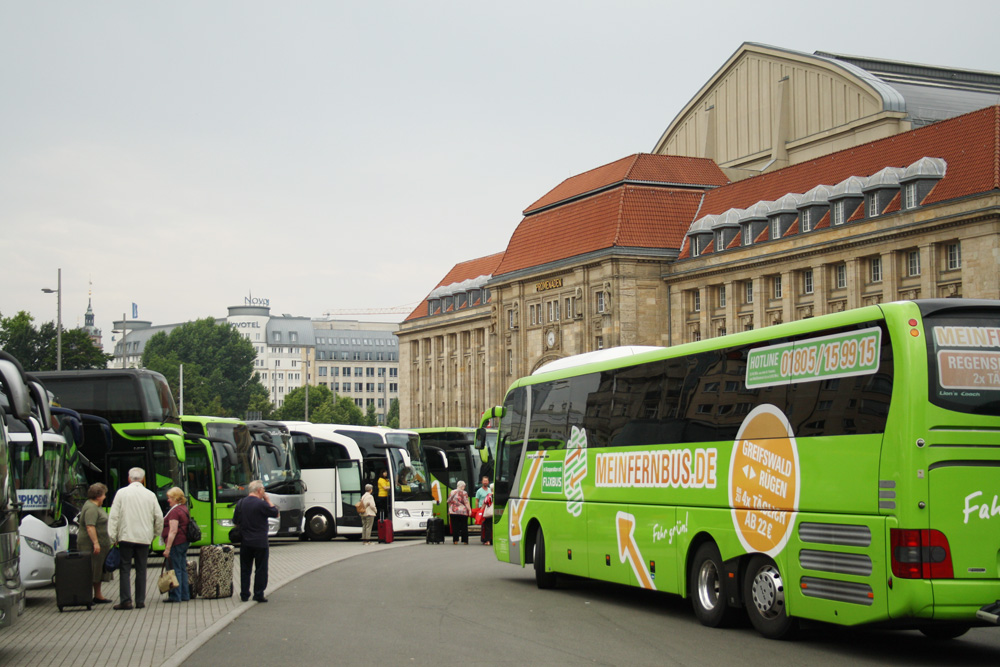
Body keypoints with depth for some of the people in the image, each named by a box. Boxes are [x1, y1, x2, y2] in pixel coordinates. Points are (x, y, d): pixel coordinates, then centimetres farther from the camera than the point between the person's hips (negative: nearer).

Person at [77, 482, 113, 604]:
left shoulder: (95, 506, 17)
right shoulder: (91, 508, -17)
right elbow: (90, 527, -25)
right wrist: (95, 543, -29)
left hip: (99, 544, 11)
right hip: (91, 545, -11)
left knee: (99, 571, 14)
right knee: (91, 572, -9)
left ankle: (98, 596, 19)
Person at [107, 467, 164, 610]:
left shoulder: (121, 493, -2)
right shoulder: (150, 495, 4)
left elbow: (114, 516, -5)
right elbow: (159, 517, 5)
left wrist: (113, 536, -1)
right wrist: (154, 533, 19)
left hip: (126, 537, -2)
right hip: (144, 538, 2)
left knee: (125, 569, 0)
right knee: (141, 570, 7)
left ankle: (125, 600, -8)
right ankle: (140, 601, 7)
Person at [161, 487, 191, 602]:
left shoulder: (175, 511, -15)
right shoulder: (185, 509, 14)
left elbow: (173, 531, -20)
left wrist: (167, 548, -19)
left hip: (176, 544, -9)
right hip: (184, 542, 9)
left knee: (175, 570, -4)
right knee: (183, 569, 12)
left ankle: (175, 596, -2)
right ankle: (185, 595, 16)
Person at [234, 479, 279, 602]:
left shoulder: (240, 504, 3)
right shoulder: (261, 504, -15)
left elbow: (236, 522, 11)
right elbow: (275, 513, -3)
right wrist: (267, 499, 1)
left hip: (245, 542, 5)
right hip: (260, 542, -5)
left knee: (245, 569, 12)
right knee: (261, 569, 4)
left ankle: (244, 594, 13)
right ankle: (258, 594, 4)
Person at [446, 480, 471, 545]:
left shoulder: (451, 493, 10)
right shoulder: (464, 493, -5)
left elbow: (449, 502, 15)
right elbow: (466, 503, -10)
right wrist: (469, 510, -7)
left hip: (453, 512, 3)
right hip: (463, 512, -3)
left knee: (455, 527, 5)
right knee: (464, 527, 4)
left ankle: (455, 540, 1)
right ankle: (465, 541, 5)